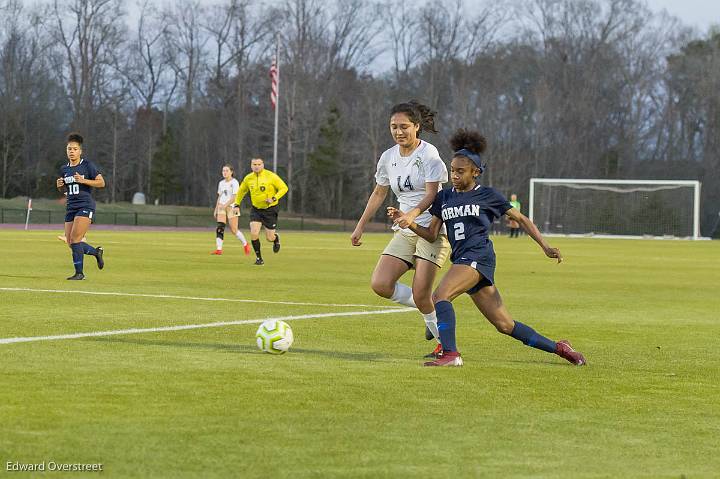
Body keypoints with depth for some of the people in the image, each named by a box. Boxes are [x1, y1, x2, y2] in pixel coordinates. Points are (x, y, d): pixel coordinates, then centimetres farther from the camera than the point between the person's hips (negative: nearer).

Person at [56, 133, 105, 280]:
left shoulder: (87, 165, -4)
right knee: (71, 244, 3)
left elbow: (101, 183, -7)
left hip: (85, 206, -7)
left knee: (75, 238, -17)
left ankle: (79, 272, -8)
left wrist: (83, 180, -18)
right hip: (71, 207, 7)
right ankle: (96, 252, 29)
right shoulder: (64, 169, 13)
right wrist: (60, 185, 1)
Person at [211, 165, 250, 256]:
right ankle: (219, 249, -18)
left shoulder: (234, 183, -7)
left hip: (232, 207, -5)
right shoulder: (221, 183, 13)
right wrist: (216, 210, 17)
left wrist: (226, 205, -26)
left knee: (234, 230, -2)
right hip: (222, 208, 5)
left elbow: (234, 197, -15)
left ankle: (245, 244, 23)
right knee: (220, 227, -13)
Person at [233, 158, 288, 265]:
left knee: (269, 238, 1)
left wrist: (274, 198, -22)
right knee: (254, 234, -16)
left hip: (270, 209, -3)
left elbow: (284, 188, -9)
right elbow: (241, 191, 17)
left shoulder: (271, 176, -13)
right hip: (256, 209, 3)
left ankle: (276, 238, 41)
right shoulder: (248, 178, 0)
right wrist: (236, 204, 10)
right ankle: (258, 257, 2)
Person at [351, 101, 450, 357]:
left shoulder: (428, 153, -10)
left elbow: (432, 193, -19)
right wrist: (360, 227, 20)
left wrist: (412, 214, -37)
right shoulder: (388, 158, 8)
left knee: (420, 295, -16)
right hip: (404, 232, 6)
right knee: (380, 284, -11)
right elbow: (378, 194, 21)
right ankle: (429, 310, 10)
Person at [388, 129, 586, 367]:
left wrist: (546, 247, 3)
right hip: (461, 260, 6)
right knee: (505, 325, 5)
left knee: (440, 295, -26)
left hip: (478, 256, -6)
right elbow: (432, 234, 15)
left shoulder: (487, 195, 3)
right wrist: (408, 222, -3)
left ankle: (450, 354, -30)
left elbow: (521, 219, 9)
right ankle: (558, 348, 16)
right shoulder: (444, 197, 17)